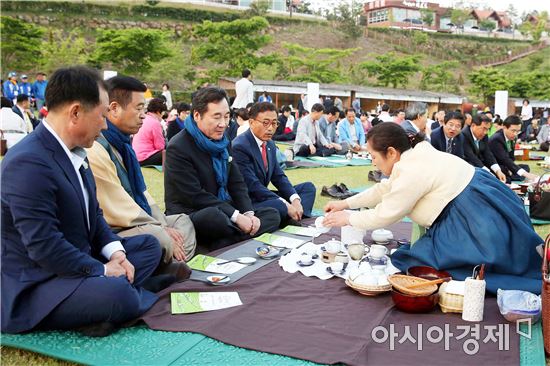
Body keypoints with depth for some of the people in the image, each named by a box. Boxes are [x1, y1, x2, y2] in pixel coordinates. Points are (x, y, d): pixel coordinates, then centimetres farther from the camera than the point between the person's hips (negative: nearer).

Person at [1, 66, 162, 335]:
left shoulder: (74, 152, 5)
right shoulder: (28, 164, -24)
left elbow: (93, 214, 13)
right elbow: (44, 247, -27)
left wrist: (115, 252, -3)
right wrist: (103, 270, -18)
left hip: (80, 260, 10)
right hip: (33, 285, -10)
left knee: (149, 245, 11)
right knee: (117, 294, -34)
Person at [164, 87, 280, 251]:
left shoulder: (222, 142, 10)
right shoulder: (178, 148, -15)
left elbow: (237, 184, 8)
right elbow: (194, 196, -21)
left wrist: (249, 213, -10)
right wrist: (236, 216, -24)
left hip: (223, 211, 8)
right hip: (189, 216, -8)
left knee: (272, 215, -5)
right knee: (214, 216, -40)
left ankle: (221, 245, -24)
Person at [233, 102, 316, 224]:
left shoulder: (270, 144, 10)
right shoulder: (240, 146, -18)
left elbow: (278, 177, 9)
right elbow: (253, 186, -24)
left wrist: (295, 199, -10)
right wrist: (286, 205, -26)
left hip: (263, 196, 10)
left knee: (308, 187, 8)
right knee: (279, 205, -37)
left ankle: (297, 220, -13)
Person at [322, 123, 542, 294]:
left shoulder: (412, 172, -19)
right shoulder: (416, 156, 9)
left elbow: (383, 216, -10)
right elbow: (384, 189, 20)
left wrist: (348, 218, 4)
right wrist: (346, 203, 20)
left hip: (477, 225, -10)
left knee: (419, 265, -7)